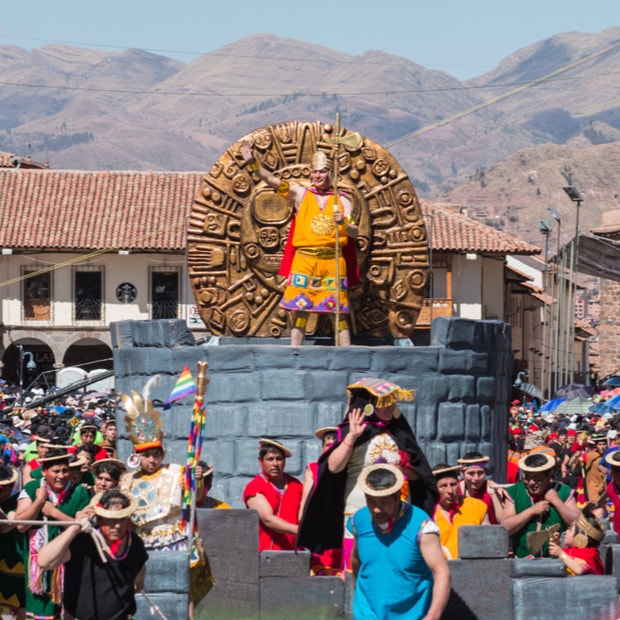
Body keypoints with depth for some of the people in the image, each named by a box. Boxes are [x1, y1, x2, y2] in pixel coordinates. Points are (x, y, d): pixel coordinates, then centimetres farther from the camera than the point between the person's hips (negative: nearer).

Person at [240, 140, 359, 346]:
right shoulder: (301, 194, 7)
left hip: (333, 261, 0)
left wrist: (343, 223, -17)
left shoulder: (342, 201, 8)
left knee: (338, 312, 2)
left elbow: (355, 232, 4)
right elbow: (271, 180, -1)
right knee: (299, 310, 0)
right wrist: (252, 163, -13)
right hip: (303, 260, 0)